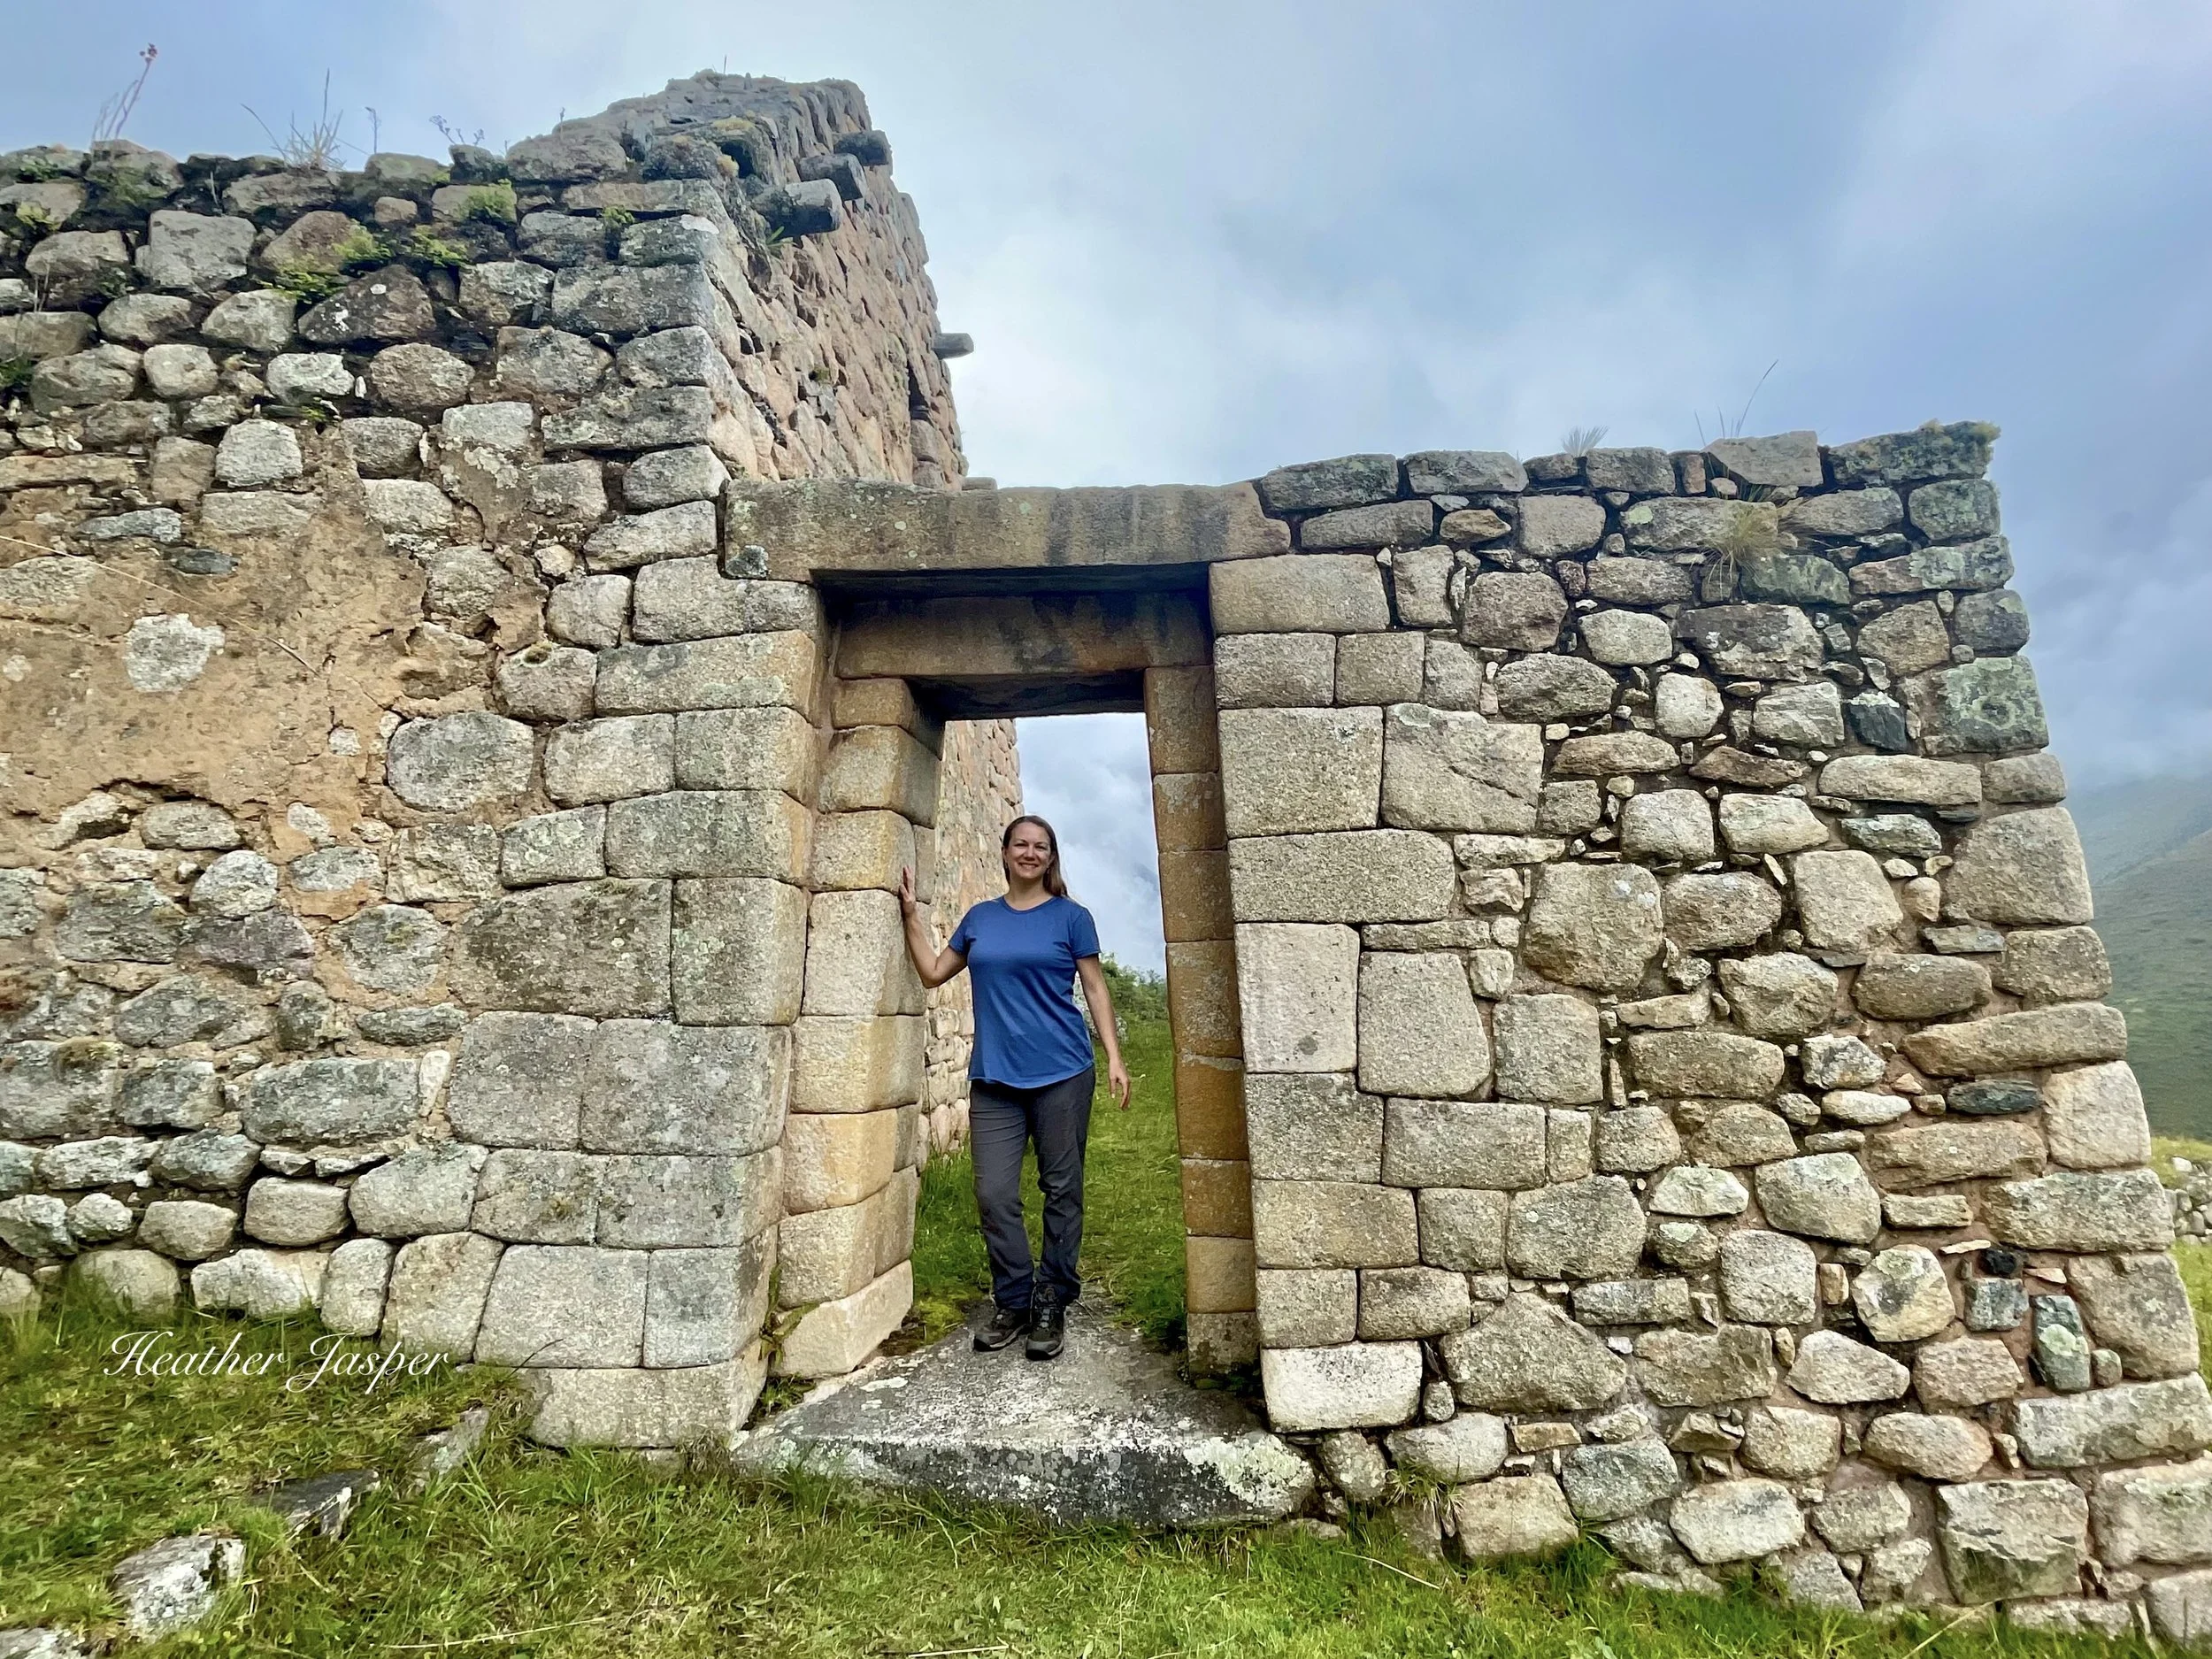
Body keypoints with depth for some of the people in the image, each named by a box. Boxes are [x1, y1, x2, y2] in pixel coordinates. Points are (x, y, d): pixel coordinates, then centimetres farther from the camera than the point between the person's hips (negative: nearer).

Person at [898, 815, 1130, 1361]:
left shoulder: (1070, 916, 3)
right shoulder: (980, 918, 12)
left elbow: (1095, 988, 3)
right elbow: (933, 971, 17)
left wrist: (1114, 1059, -4)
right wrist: (911, 913, 13)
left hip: (1062, 1074, -2)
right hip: (994, 1078, 3)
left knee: (1061, 1191, 6)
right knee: (994, 1195, 1)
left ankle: (1052, 1303, 20)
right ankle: (1012, 1301, 19)